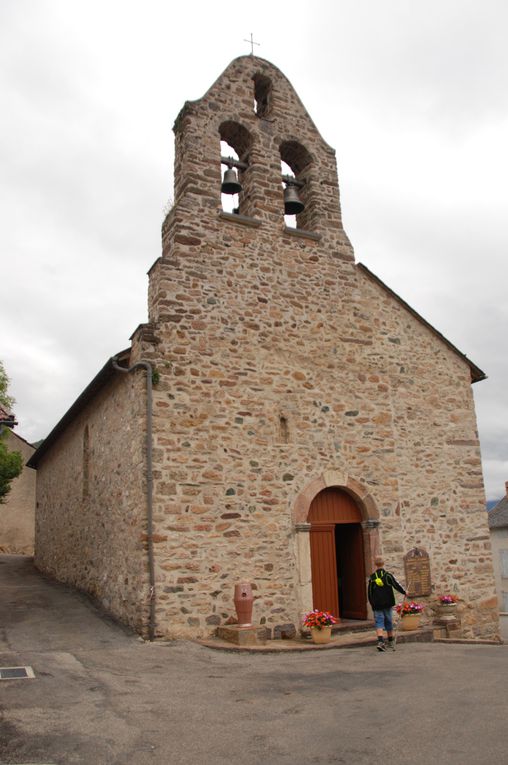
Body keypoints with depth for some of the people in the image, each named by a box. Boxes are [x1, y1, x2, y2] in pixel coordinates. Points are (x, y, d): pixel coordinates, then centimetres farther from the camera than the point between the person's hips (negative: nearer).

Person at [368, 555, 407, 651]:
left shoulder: (372, 578, -1)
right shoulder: (388, 575, -5)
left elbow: (370, 593, 3)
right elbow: (397, 585, -7)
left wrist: (372, 604, 13)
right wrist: (404, 592, 10)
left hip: (377, 605, -1)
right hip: (387, 604, 1)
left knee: (379, 623, -1)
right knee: (388, 622, 15)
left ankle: (380, 641, -21)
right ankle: (391, 642, 26)